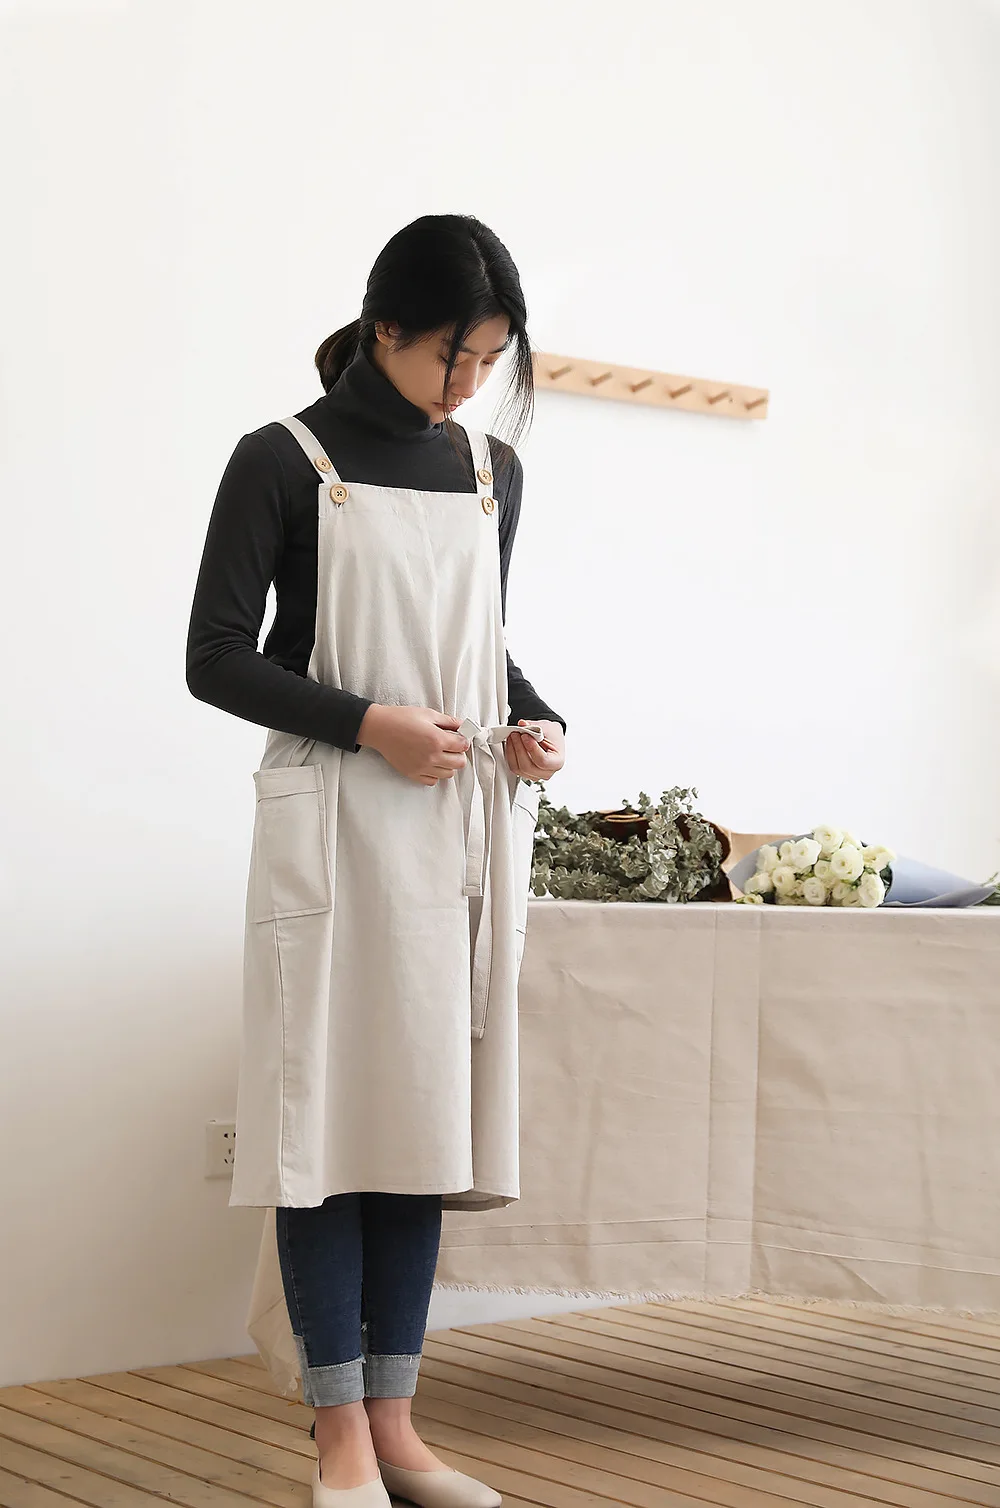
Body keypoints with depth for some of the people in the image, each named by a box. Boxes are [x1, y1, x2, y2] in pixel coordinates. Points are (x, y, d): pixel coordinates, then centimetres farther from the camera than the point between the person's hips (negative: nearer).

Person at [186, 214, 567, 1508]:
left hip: (465, 826, 5)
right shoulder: (285, 463, -4)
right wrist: (369, 725, -15)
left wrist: (533, 721, 2)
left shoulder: (492, 471, 12)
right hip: (335, 827, -5)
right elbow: (215, 658, -5)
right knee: (331, 1110, -4)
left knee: (429, 1108, 6)